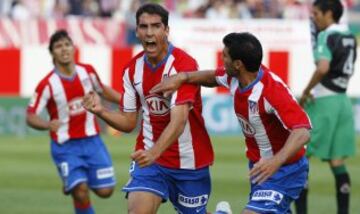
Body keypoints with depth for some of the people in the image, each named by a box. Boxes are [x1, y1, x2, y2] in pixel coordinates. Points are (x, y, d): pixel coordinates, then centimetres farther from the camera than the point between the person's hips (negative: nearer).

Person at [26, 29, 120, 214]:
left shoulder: (87, 72, -1)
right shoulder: (47, 84, -13)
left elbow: (102, 90, 20)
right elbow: (30, 116, -12)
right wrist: (48, 124, -32)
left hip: (91, 140, 4)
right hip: (65, 146, -4)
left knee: (105, 191, -2)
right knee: (81, 192, -19)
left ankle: (75, 184, 29)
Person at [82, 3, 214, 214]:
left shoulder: (184, 64, -19)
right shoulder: (133, 69, 0)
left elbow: (178, 120, -30)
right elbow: (128, 122, 9)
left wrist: (154, 153, -46)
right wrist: (101, 110, -12)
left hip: (189, 162, -3)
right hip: (149, 157, 3)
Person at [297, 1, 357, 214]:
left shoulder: (327, 36, -13)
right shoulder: (349, 37, 12)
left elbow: (323, 68, -28)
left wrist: (306, 92, -16)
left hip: (323, 101, -7)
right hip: (343, 101, 7)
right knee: (337, 162, 9)